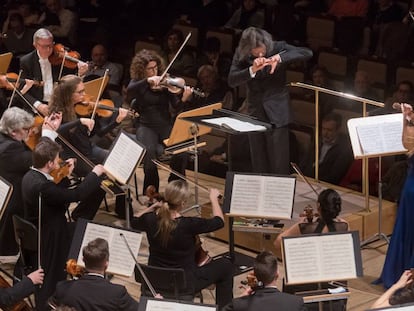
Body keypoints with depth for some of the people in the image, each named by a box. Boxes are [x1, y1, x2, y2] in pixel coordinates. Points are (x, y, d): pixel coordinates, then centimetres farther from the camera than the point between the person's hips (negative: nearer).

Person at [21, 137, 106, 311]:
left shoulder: (31, 177, -1)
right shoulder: (41, 185, -33)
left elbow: (56, 195, 11)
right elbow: (76, 195, -29)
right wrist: (95, 174, -16)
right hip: (48, 244, -10)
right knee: (49, 284, 6)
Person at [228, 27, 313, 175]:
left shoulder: (278, 48, -8)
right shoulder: (241, 54, -3)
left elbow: (307, 53, -18)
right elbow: (231, 81, -14)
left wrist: (280, 58, -31)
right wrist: (252, 70, -31)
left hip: (277, 113, -3)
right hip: (255, 113, 3)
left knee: (279, 165, -4)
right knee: (258, 165, 11)